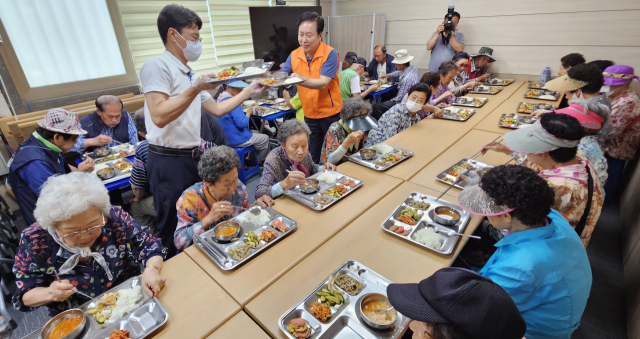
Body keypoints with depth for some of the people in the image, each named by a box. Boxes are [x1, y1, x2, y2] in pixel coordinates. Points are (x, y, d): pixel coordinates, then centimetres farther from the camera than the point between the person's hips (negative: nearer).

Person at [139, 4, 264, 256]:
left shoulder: (189, 75, 15)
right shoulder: (157, 65, -11)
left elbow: (217, 109, 19)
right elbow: (159, 117, -23)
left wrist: (248, 91, 22)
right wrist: (196, 88, -24)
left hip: (192, 157, 9)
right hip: (169, 161, -8)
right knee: (173, 229, 4)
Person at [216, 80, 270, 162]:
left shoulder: (220, 98, 6)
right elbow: (242, 123, -28)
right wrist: (248, 113, -12)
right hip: (236, 140, -10)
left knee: (257, 133, 26)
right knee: (265, 138, 8)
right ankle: (259, 161, 29)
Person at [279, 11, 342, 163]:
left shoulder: (330, 54, -15)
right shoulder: (294, 55, 0)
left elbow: (323, 83, -26)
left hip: (331, 114, -4)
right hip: (309, 115, 4)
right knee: (311, 159, 15)